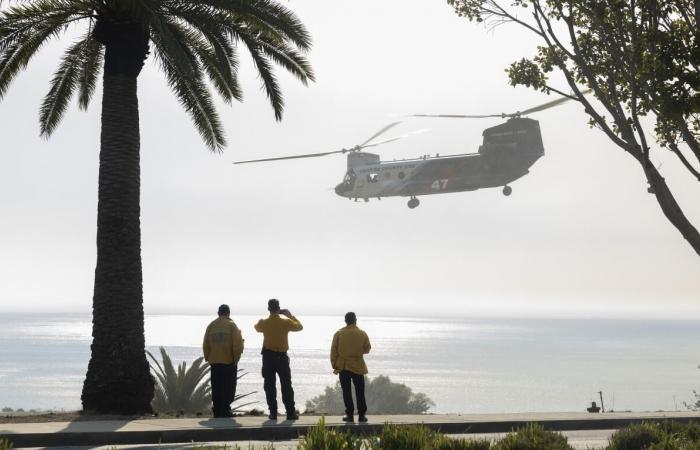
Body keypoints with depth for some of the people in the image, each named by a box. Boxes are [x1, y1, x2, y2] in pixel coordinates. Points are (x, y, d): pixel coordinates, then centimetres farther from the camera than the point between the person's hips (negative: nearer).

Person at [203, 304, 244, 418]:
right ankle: (225, 410, -5)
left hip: (214, 361, 4)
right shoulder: (231, 325, -5)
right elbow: (238, 344, -10)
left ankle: (217, 411, 9)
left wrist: (207, 358, 14)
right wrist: (236, 358, -1)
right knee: (229, 387, 2)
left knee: (216, 388, 9)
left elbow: (206, 344, 7)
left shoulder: (211, 326, 6)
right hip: (229, 361, -4)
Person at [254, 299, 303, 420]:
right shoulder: (285, 322, -8)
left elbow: (257, 327, 20)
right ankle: (291, 413, 5)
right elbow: (299, 326, 9)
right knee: (286, 386, 6)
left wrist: (271, 316, 25)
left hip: (268, 357, 0)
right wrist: (290, 315, 14)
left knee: (270, 386, 6)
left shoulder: (264, 323, -5)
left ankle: (273, 413, 3)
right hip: (282, 356, 0)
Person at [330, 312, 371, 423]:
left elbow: (333, 351, -3)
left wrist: (334, 365, 6)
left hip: (343, 367, 0)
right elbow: (367, 349, 6)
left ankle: (349, 414, 4)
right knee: (360, 392, 8)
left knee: (346, 392, 5)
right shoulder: (362, 334, -4)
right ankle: (362, 415, 7)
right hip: (358, 367, 0)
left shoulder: (339, 334, -5)